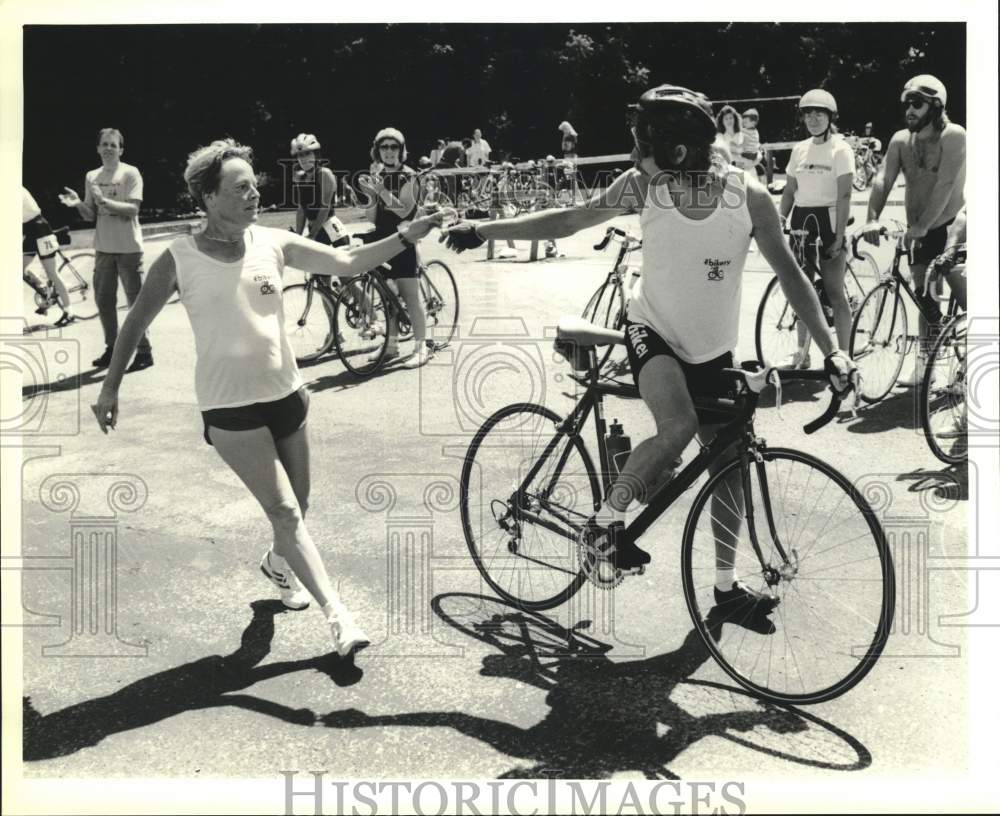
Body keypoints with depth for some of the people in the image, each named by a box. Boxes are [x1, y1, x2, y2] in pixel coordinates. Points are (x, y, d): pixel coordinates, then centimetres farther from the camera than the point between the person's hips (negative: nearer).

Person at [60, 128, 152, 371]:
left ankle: (144, 352, 5)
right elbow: (90, 216, 9)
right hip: (103, 248, 6)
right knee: (104, 300, 11)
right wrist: (78, 204, -10)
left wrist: (104, 200, -25)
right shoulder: (92, 177, 9)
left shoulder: (130, 173, -6)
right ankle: (112, 349, 23)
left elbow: (132, 209, -16)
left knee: (136, 300, -2)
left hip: (128, 248, -6)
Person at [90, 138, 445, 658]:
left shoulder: (274, 244, -2)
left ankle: (279, 564, 48)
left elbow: (348, 263, -5)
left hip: (285, 395, 5)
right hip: (230, 409, -4)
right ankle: (338, 616, -8)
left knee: (297, 506, 17)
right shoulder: (179, 260, -11)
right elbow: (137, 322, -1)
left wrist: (405, 237, -17)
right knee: (284, 512, -11)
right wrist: (110, 387, 0)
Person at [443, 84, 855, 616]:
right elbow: (568, 221, -9)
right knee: (678, 428, -30)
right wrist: (484, 229, -15)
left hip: (713, 349, 3)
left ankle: (726, 585, 24)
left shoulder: (748, 197, -18)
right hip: (653, 331, -2)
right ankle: (607, 520, -7)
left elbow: (789, 274, -12)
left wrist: (831, 349, -17)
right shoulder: (643, 186, -17)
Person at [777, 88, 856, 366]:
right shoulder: (799, 149, 10)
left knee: (834, 291, -3)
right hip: (801, 220, 6)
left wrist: (839, 235, -18)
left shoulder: (840, 149, -7)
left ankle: (843, 355, 4)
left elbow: (844, 195, -12)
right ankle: (802, 351, 20)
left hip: (828, 220, -6)